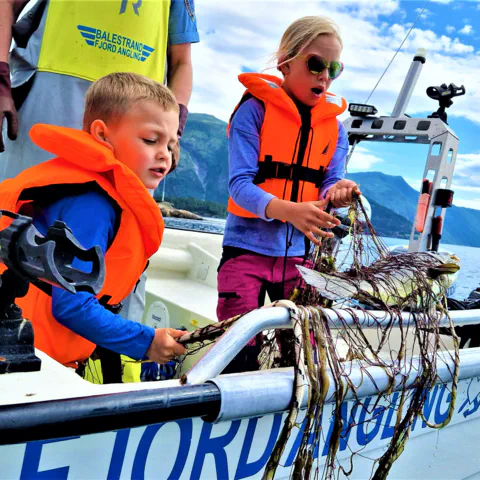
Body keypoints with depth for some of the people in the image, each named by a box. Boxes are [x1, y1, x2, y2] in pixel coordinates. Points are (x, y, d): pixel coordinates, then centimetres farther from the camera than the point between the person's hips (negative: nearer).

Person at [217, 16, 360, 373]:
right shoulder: (255, 109, -7)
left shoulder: (334, 126, 7)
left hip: (298, 254, 4)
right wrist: (291, 211, -34)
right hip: (248, 249, -4)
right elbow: (240, 184, -16)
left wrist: (336, 193, -23)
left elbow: (328, 184, 3)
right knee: (239, 353, -3)